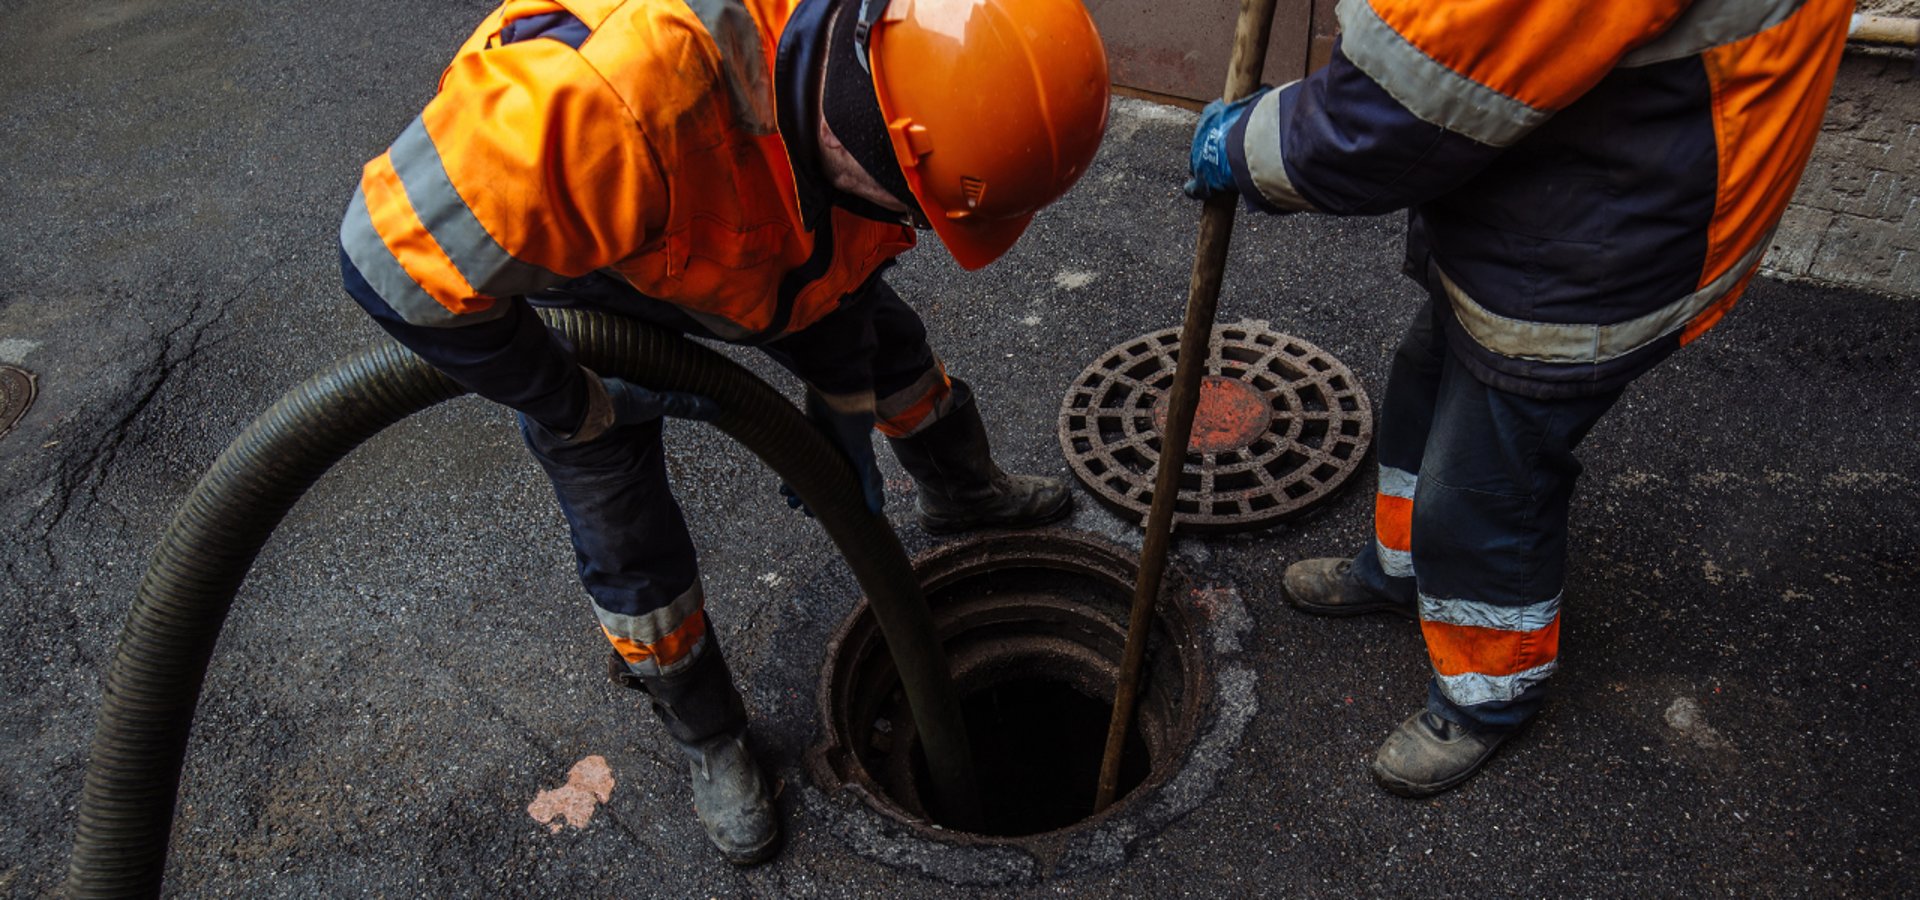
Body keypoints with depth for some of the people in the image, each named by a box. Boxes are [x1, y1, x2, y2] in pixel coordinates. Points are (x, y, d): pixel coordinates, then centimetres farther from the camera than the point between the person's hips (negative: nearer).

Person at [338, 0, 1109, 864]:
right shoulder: (612, 96, -52)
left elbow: (844, 238, -8)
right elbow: (399, 258, -40)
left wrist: (844, 415, 1)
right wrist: (580, 405, -26)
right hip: (553, 244, -5)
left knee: (886, 342, 19)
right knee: (628, 538, 0)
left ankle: (962, 493, 52)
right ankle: (710, 740, 28)